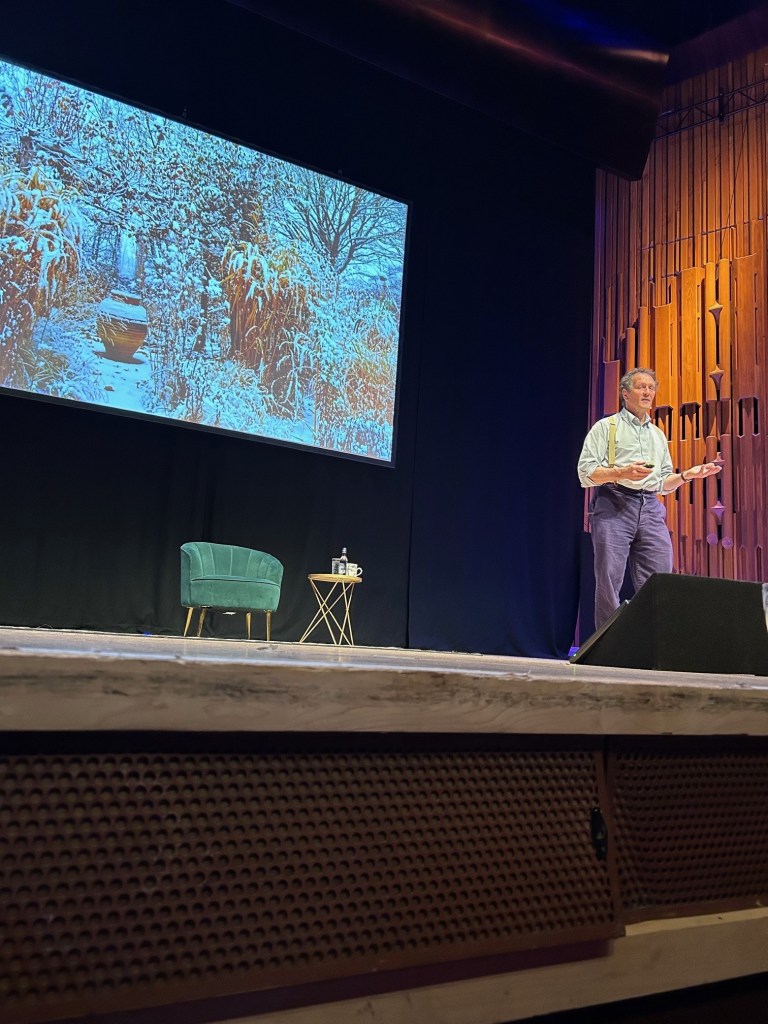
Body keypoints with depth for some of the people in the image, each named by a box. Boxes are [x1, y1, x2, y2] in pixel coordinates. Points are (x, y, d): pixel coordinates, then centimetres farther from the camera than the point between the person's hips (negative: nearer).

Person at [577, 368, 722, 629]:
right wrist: (621, 473, -17)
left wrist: (687, 475, 5)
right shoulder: (606, 427, 9)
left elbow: (664, 483, 24)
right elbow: (586, 473, -2)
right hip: (613, 505, -5)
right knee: (609, 582, -8)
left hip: (651, 509, 5)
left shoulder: (658, 435, 26)